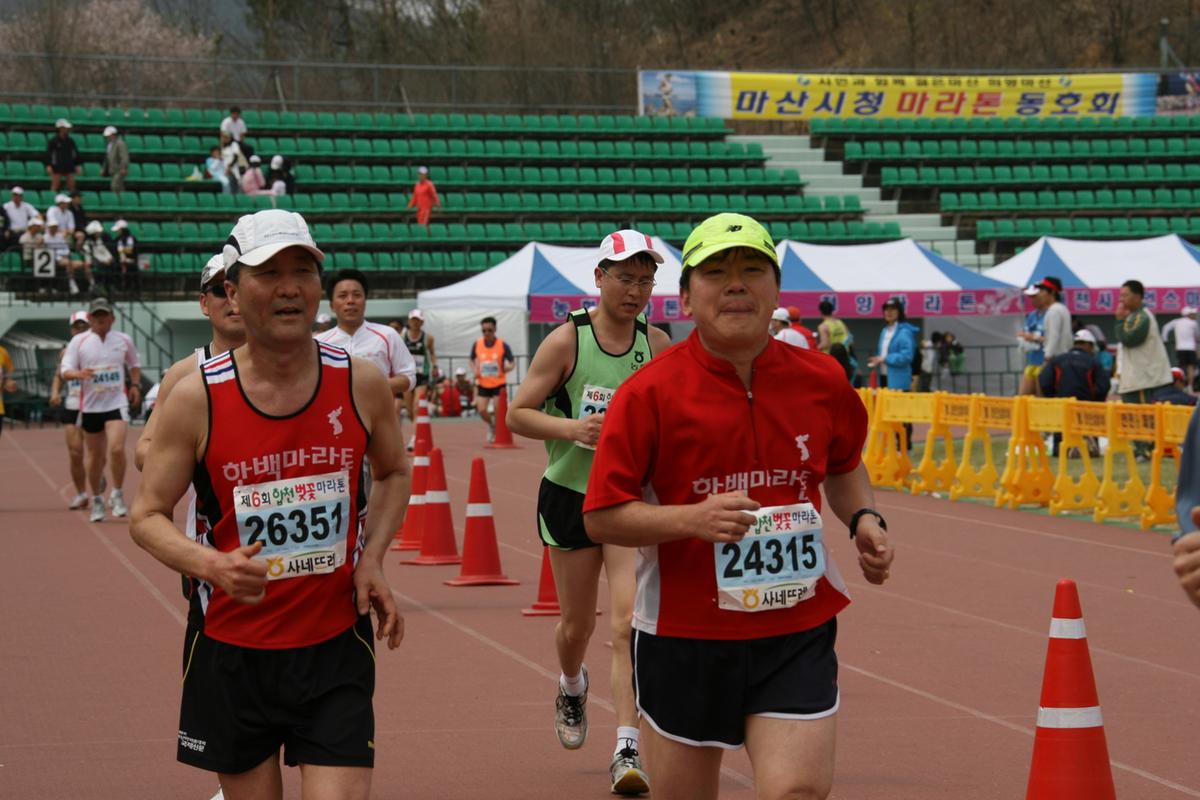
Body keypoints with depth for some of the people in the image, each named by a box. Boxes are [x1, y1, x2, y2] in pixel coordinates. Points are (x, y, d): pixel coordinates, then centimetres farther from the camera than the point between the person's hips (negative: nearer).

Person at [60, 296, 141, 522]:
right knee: (95, 456, 8)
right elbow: (65, 370, -6)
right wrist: (78, 374, -28)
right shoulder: (79, 342, 0)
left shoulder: (124, 340, 5)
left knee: (117, 449, -19)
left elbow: (135, 364, 23)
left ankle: (117, 495, -3)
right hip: (91, 405, 1)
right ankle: (96, 499, 25)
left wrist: (135, 385, 8)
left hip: (117, 403, -1)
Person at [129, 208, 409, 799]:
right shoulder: (196, 397, -9)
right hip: (230, 649, -1)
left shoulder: (361, 384, -3)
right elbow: (148, 516, -2)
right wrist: (211, 564, -22)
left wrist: (372, 557, -1)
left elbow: (393, 472, 16)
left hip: (335, 645, 1)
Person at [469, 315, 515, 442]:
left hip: (499, 383, -2)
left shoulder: (502, 345, -10)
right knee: (481, 410, -7)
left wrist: (508, 367, -27)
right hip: (483, 383, 2)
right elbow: (472, 360, 13)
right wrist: (474, 370, -7)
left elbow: (512, 362, -5)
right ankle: (491, 426, 25)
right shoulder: (477, 344, -3)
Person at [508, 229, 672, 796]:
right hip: (570, 494, -1)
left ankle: (627, 749, -14)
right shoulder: (566, 341, -9)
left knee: (629, 623, -13)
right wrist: (571, 428, -23)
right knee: (577, 624, 12)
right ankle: (572, 686, 47)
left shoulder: (658, 345, 0)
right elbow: (517, 414, -7)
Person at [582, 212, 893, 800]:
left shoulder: (822, 381, 2)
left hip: (798, 630, 2)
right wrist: (694, 518, -24)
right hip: (682, 635, -1)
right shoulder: (648, 393, -9)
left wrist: (863, 519, 4)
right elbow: (602, 517, -9)